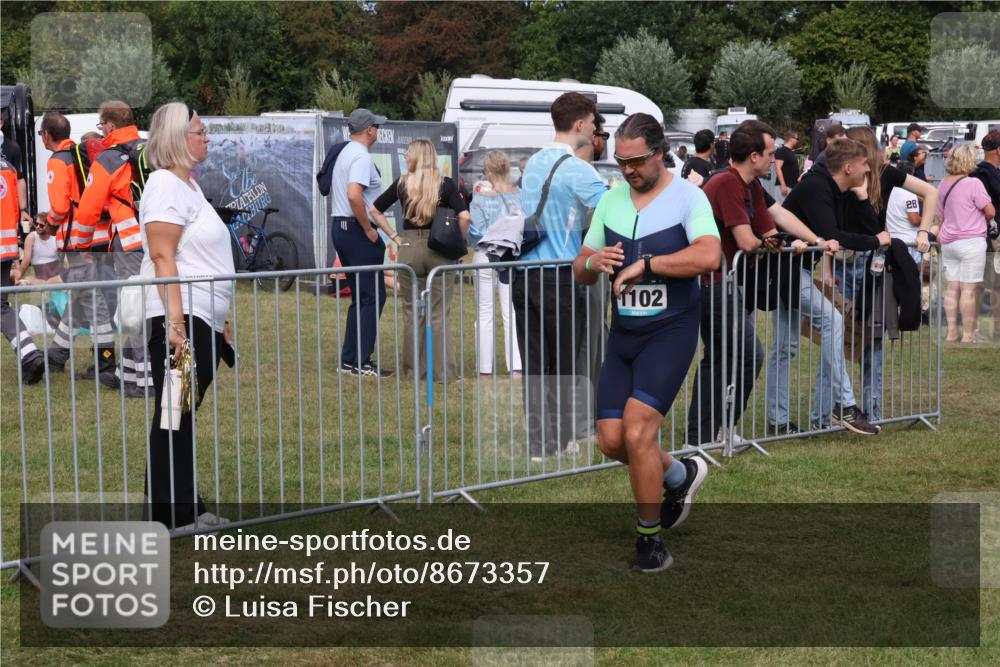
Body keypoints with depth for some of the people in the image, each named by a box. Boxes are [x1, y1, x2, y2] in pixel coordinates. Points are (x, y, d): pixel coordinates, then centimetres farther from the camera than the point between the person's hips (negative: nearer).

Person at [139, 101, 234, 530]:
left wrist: (221, 321, 24)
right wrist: (176, 325, -24)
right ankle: (166, 515, 0)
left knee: (186, 417, 11)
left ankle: (185, 509, 16)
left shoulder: (188, 185, 19)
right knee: (174, 418, -5)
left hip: (204, 321, 9)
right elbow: (162, 259, -18)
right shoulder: (165, 185, -10)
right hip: (181, 320, -9)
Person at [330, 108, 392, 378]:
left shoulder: (345, 153, 17)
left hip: (340, 226, 10)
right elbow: (354, 195, -28)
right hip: (357, 229, -10)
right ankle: (362, 362, -8)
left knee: (360, 297, 14)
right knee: (373, 297, -7)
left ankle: (349, 360, 14)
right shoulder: (362, 156, -14)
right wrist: (369, 229, -19)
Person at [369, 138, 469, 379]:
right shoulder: (446, 184, -3)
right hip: (439, 251, -1)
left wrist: (394, 237, 10)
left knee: (411, 312, 11)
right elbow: (464, 217, -13)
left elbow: (374, 210, 8)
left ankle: (411, 369, 16)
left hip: (408, 249, 1)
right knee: (439, 313, 5)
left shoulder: (402, 184, 2)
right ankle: (445, 371, 4)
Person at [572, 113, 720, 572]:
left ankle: (650, 538, 1)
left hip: (670, 331, -6)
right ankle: (680, 474, 32)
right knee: (611, 440, 2)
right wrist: (592, 262, -11)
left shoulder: (687, 197, -8)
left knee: (637, 430, -17)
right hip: (623, 331, 6)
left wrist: (645, 263, -25)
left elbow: (708, 256, -27)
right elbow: (580, 272, 13)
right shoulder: (611, 201, 9)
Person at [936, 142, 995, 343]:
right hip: (971, 241, -7)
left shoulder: (943, 184, 8)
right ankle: (969, 334, -2)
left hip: (948, 242, 7)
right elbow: (990, 212, -12)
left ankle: (951, 331, 11)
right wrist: (978, 218, 9)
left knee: (952, 287, 10)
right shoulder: (973, 183, -14)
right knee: (969, 289, -4)